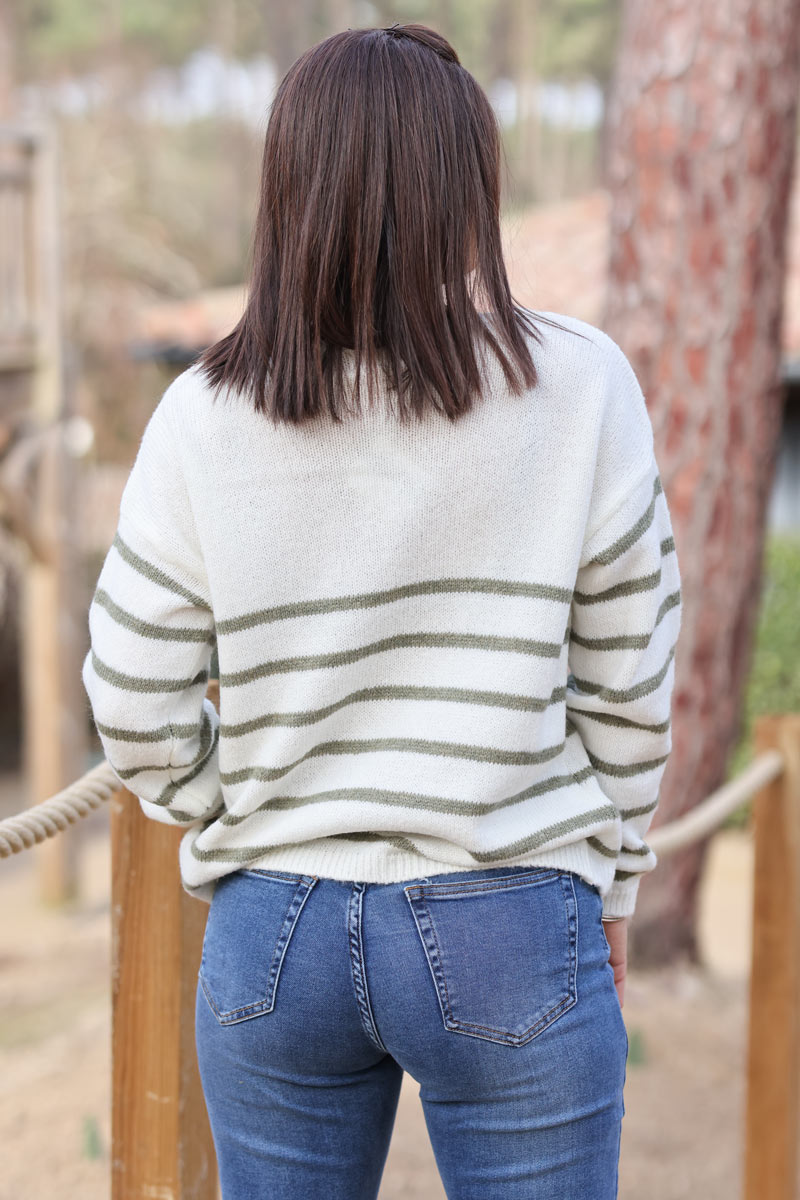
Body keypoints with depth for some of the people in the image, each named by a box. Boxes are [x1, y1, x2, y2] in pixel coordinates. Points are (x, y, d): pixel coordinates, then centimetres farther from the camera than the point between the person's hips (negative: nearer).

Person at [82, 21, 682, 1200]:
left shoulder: (203, 418, -5)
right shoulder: (577, 386, -10)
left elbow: (138, 702, -1)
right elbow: (628, 680, -4)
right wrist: (609, 880, 11)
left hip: (274, 932, 2)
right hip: (508, 928, -2)